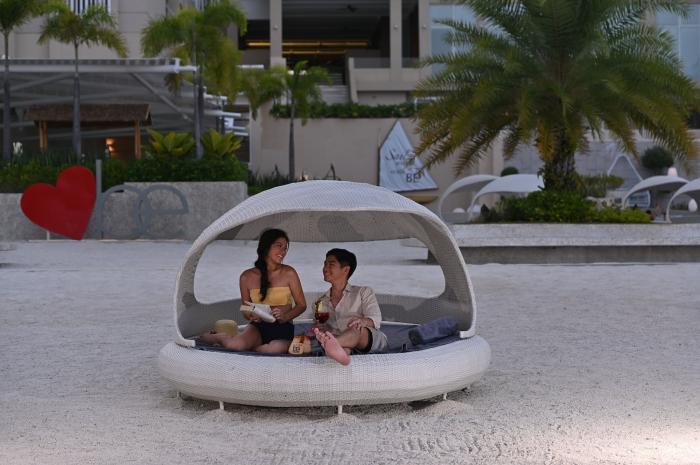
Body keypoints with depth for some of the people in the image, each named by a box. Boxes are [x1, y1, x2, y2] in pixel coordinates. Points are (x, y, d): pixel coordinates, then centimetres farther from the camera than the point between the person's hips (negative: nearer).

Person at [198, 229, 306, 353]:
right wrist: (252, 316, -11)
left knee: (276, 349, -38)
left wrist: (285, 317, -14)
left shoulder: (289, 274, 0)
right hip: (258, 327, 0)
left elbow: (301, 305, 5)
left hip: (283, 330, 0)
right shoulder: (247, 277, 4)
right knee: (236, 344, -34)